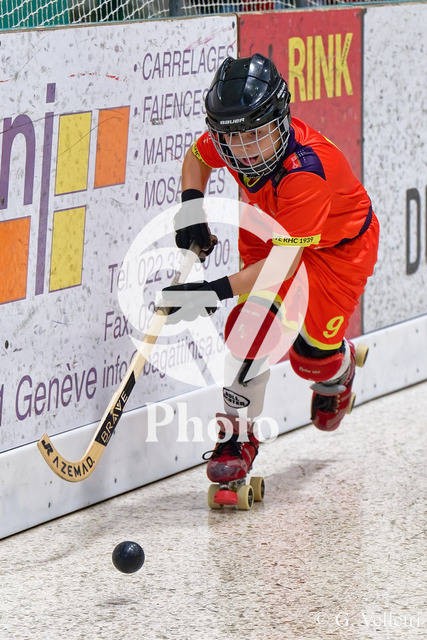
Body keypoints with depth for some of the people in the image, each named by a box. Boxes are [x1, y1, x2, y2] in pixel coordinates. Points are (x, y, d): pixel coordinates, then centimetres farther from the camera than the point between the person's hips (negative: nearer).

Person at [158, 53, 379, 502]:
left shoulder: (306, 170, -43)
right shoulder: (228, 140, -24)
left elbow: (284, 263, -43)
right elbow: (197, 157, 3)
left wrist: (216, 292, -51)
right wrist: (191, 205, -16)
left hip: (338, 243, -5)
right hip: (268, 228, 5)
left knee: (310, 355, -9)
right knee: (254, 319, -16)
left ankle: (338, 370, 30)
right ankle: (238, 433, -5)